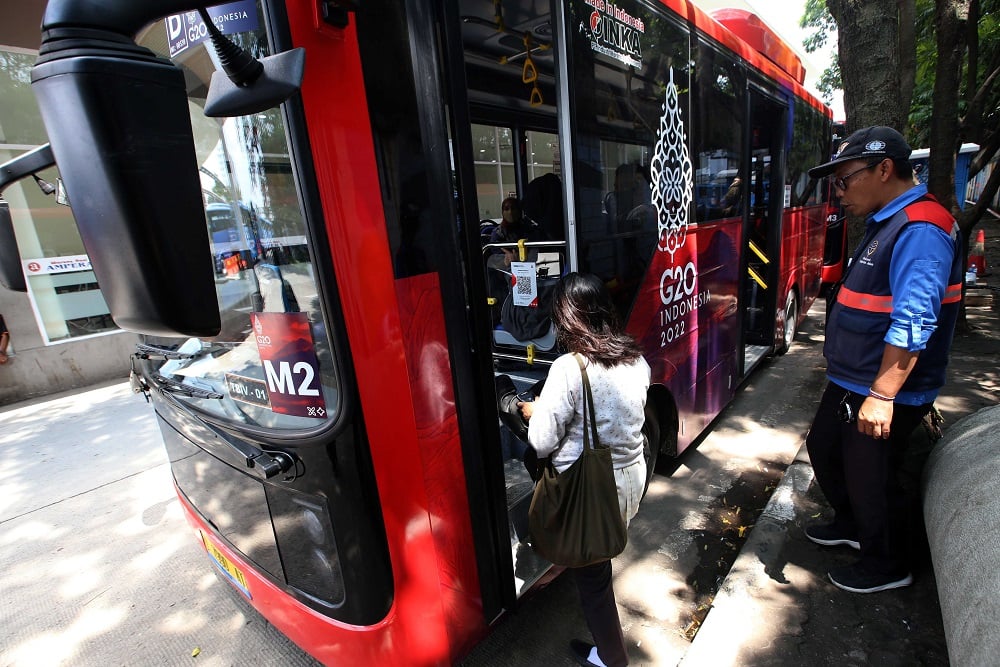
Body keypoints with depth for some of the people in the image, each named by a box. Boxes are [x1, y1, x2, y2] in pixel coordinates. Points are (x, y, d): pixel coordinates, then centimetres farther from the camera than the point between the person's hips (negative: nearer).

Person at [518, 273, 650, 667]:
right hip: (632, 475, 7)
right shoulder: (636, 359, -4)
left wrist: (534, 412, 0)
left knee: (592, 574, 17)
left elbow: (541, 443, -20)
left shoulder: (569, 368, -26)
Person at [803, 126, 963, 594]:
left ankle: (886, 564, 31)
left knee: (871, 479, 7)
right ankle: (851, 525, 45)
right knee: (823, 449, 22)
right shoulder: (886, 224, 12)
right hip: (849, 382, 10)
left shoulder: (920, 230, -21)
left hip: (883, 395, -10)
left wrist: (882, 395, -29)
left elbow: (913, 323, -29)